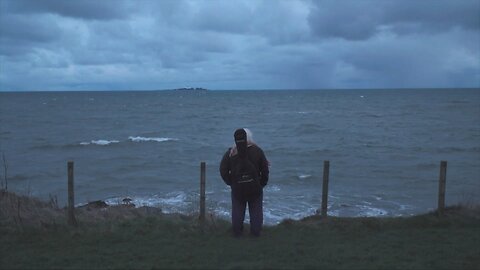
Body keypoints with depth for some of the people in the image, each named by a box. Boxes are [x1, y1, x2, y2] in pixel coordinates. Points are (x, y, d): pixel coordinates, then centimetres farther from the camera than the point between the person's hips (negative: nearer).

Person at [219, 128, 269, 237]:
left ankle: (237, 232, 17)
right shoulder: (257, 151, -4)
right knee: (256, 211, 11)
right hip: (255, 187, 0)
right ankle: (256, 232, 15)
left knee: (237, 211, 12)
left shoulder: (230, 153, -3)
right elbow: (265, 169, -1)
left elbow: (223, 170, 0)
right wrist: (262, 183, 11)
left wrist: (231, 182, 10)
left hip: (237, 188, 0)